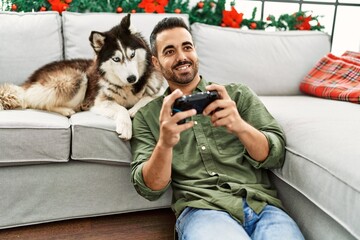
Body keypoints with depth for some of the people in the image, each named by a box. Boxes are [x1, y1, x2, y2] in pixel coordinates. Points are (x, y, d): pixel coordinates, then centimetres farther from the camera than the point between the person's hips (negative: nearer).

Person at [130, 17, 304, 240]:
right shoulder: (146, 116, 12)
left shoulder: (238, 94, 13)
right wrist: (165, 144, -19)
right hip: (201, 209, -1)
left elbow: (275, 155, 4)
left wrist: (241, 127, -17)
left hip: (260, 203, 2)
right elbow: (150, 189, 2)